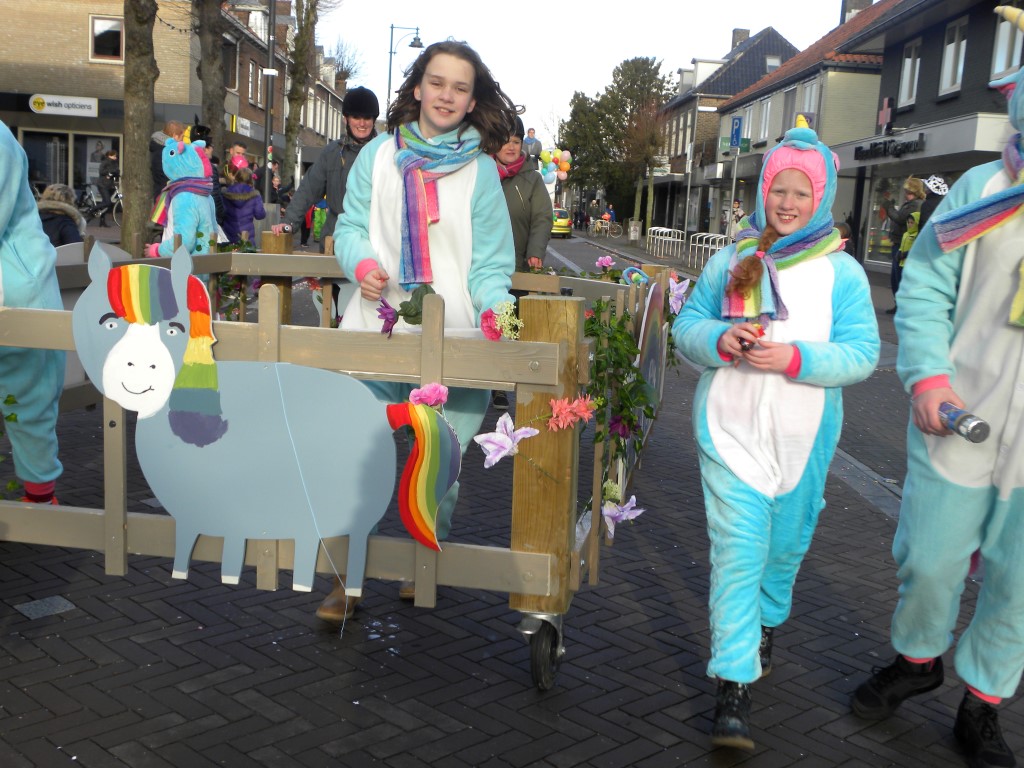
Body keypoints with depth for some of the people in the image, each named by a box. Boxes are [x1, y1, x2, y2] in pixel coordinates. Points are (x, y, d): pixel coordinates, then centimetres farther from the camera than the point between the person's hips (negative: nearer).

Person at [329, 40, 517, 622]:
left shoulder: (481, 170, 4)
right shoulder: (379, 155, 9)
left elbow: (488, 262, 2)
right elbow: (351, 227, 11)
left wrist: (497, 307, -18)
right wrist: (362, 263, -11)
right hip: (376, 328, 1)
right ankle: (347, 578, 11)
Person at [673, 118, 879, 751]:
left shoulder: (842, 272, -2)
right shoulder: (732, 261, 3)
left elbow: (862, 353, -7)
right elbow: (687, 325, 6)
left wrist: (795, 359, -23)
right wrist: (721, 338, -16)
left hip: (803, 437, 1)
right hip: (731, 429, -1)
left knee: (786, 543, 18)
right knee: (738, 552, -6)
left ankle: (765, 622, 48)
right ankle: (734, 687, -3)